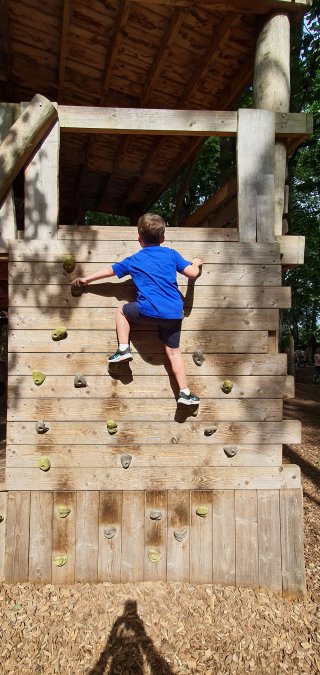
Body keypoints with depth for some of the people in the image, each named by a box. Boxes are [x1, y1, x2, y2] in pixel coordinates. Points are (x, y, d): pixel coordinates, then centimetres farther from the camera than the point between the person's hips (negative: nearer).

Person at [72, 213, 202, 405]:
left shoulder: (134, 260, 12)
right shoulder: (171, 254, 12)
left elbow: (110, 271, 23)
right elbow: (192, 273, 8)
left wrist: (87, 279, 37)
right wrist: (196, 263, 33)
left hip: (149, 311, -2)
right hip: (174, 313, 3)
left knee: (122, 311, 24)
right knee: (174, 351, 13)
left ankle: (124, 349, 13)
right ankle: (185, 392, 10)